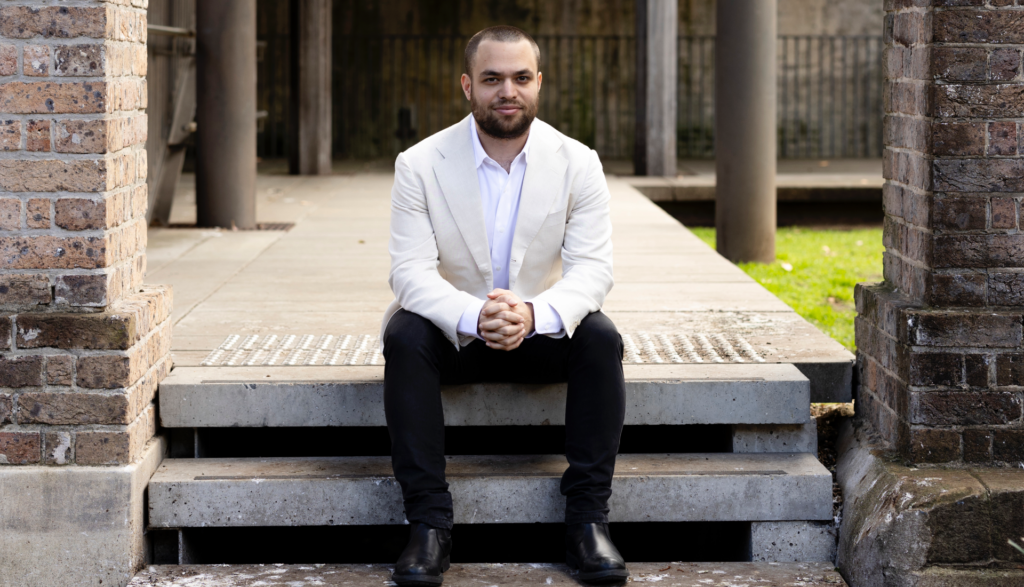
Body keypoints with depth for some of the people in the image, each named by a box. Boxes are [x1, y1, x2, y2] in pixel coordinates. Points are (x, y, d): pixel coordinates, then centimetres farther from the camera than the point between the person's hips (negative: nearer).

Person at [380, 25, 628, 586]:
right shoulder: (419, 165, -10)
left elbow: (592, 267, -16)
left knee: (601, 338, -29)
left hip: (542, 330, 1)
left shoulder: (578, 164, -7)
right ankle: (429, 525, -30)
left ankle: (587, 519, -22)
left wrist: (533, 314, -39)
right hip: (451, 330, -1)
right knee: (405, 338, -32)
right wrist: (474, 318, -40)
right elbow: (411, 271, -19)